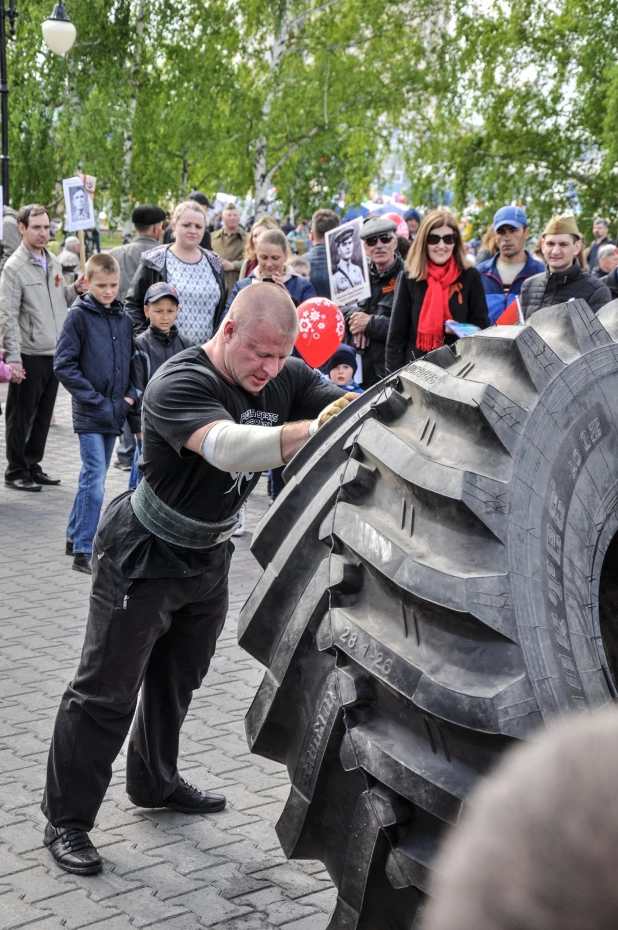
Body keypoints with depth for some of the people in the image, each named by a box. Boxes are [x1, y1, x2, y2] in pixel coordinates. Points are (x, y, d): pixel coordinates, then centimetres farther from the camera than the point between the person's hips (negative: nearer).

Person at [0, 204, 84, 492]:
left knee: (43, 416, 13)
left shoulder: (53, 262, 12)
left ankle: (33, 466, 24)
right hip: (30, 355, -7)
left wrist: (75, 290, 1)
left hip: (55, 353, 7)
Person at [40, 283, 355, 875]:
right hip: (143, 558, -7)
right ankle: (65, 820, 14)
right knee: (106, 692, 0)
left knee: (178, 679, 23)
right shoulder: (180, 384, -31)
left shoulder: (285, 379, -9)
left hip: (209, 555, 7)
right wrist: (310, 433, -62)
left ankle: (154, 783, 44)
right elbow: (228, 446, -48)